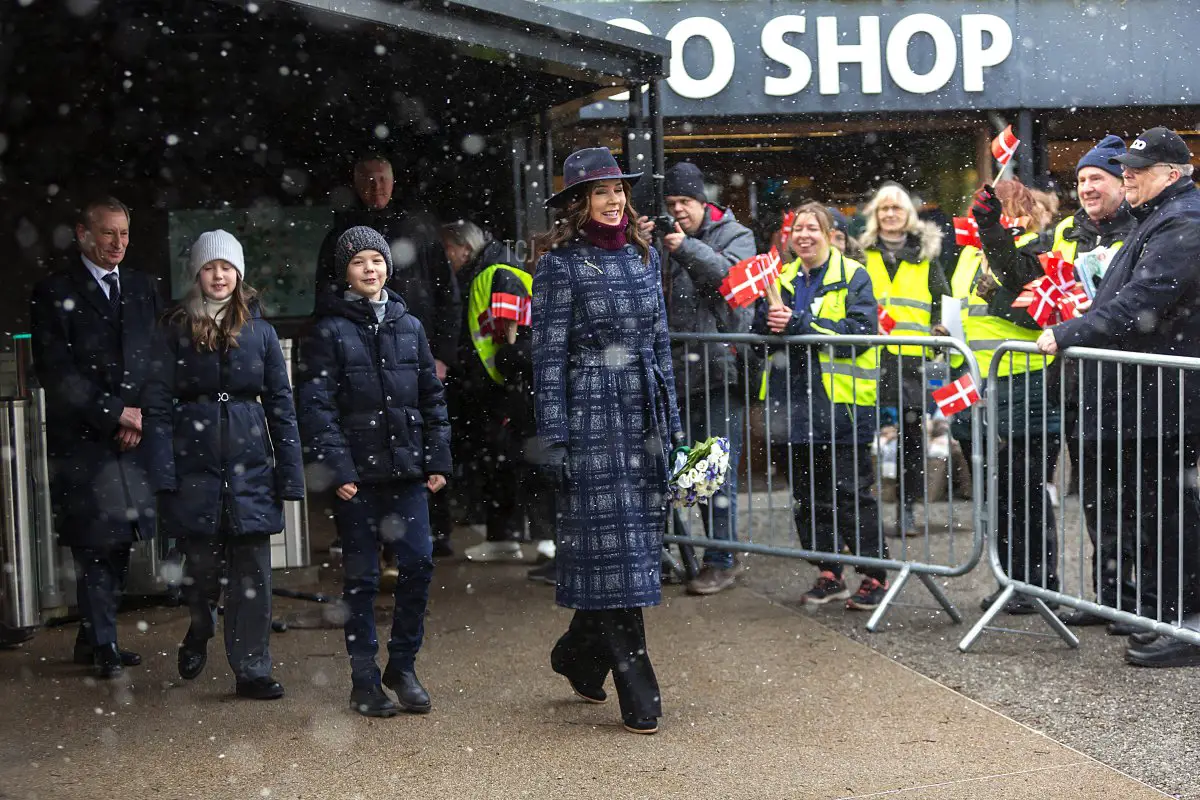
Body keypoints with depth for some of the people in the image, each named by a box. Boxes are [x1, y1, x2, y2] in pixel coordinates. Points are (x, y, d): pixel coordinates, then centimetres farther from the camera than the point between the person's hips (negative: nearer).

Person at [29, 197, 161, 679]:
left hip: (134, 438, 4)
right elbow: (56, 373, -9)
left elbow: (160, 361, 12)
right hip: (82, 440, -4)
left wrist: (142, 415, -3)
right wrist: (115, 413, -11)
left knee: (118, 543, 6)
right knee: (95, 545, -2)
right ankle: (103, 646, 9)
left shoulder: (143, 289, 13)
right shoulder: (54, 294, -2)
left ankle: (93, 639, 19)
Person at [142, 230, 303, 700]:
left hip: (250, 466, 1)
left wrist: (289, 476, 1)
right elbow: (158, 406, 0)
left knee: (251, 570, 0)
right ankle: (199, 631, 35)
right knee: (201, 563, 4)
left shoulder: (259, 331, 7)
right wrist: (162, 475, -10)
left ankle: (252, 671, 8)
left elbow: (281, 404, 7)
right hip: (195, 462, -1)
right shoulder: (177, 333, 3)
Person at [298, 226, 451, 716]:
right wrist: (335, 467, -13)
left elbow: (432, 396, 14)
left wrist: (438, 459, 7)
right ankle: (364, 681, 13)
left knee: (418, 563, -2)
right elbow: (316, 404, -6)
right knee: (361, 576, 3)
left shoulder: (409, 326, 12)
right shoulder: (330, 330, 0)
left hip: (407, 472, 3)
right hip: (357, 474, -3)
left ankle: (402, 666, 15)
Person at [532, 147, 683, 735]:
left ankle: (580, 654, 30)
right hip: (590, 415, -6)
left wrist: (672, 420, 15)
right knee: (611, 544, -4)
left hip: (644, 413, 6)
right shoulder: (561, 263, -4)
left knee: (638, 538, 8)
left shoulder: (643, 255, 14)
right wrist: (553, 438, -11)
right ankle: (638, 696, -1)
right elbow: (548, 355, -7)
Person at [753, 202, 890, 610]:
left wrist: (798, 324, -21)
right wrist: (768, 318, -11)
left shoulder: (853, 276, -3)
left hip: (841, 403, -6)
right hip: (798, 401, 6)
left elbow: (860, 330, -16)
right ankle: (829, 575, 21)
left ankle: (874, 575, 8)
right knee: (809, 493, 11)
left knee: (850, 493, -3)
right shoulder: (784, 278, 15)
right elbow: (760, 330, 13)